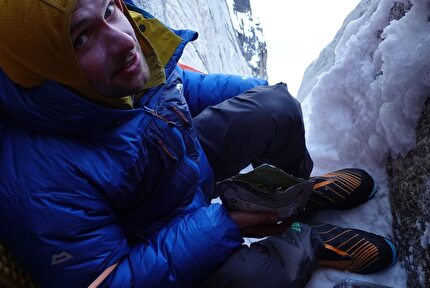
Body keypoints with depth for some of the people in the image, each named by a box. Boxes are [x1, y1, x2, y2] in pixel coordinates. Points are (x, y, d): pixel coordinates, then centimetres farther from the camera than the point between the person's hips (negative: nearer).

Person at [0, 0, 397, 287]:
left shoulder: (138, 39, -19)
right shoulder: (40, 184, -40)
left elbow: (183, 85, 4)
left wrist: (264, 91, 13)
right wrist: (224, 224, -30)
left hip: (188, 159, 7)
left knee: (277, 107, 1)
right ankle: (308, 244, 8)